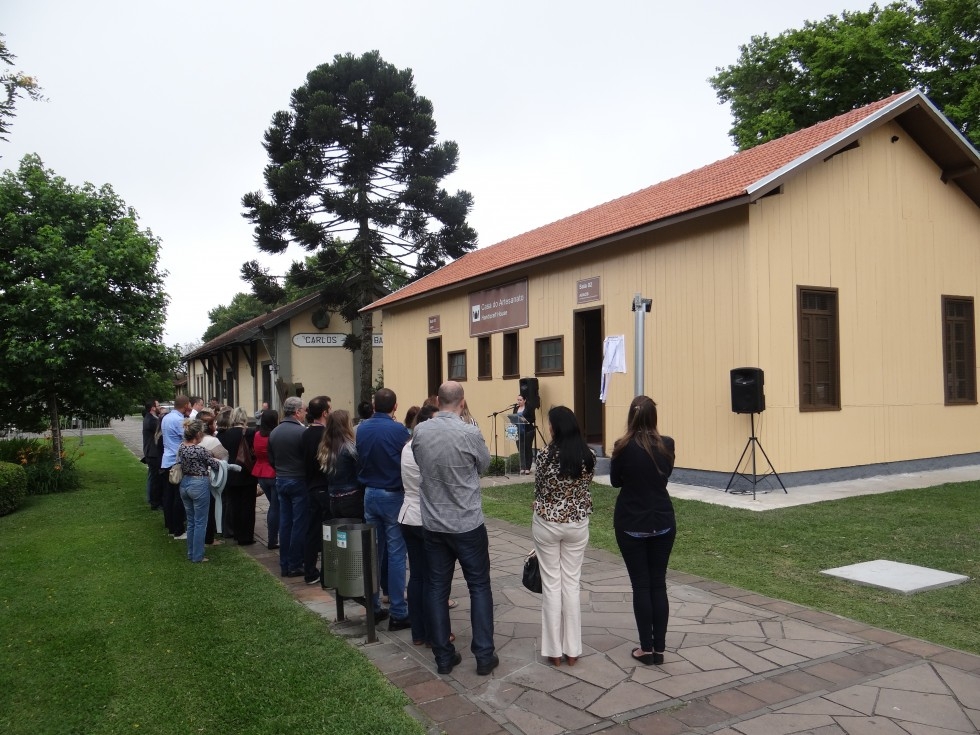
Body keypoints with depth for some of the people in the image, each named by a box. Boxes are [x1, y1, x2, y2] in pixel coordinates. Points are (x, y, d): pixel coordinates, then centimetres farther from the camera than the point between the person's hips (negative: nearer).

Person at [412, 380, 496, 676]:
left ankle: (443, 657, 20)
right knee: (479, 587, 10)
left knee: (437, 589, 12)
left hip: (433, 524, 4)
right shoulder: (470, 433, -18)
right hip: (467, 524, -3)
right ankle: (484, 656, 13)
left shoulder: (419, 432, -7)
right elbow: (484, 465, 0)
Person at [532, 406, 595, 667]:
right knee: (572, 583, 12)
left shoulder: (546, 455, -17)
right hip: (577, 523, 3)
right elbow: (586, 486, 8)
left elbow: (538, 490, -3)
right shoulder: (588, 455, -6)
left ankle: (554, 649, 15)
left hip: (547, 523, -3)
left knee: (551, 584, 8)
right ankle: (572, 649, 17)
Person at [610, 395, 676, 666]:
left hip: (631, 524, -2)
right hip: (662, 523, 3)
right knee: (659, 584, 10)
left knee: (641, 585, 6)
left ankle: (646, 648, 12)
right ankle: (659, 648, 16)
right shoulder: (667, 445, -6)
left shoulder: (624, 447, -14)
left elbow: (615, 481, 1)